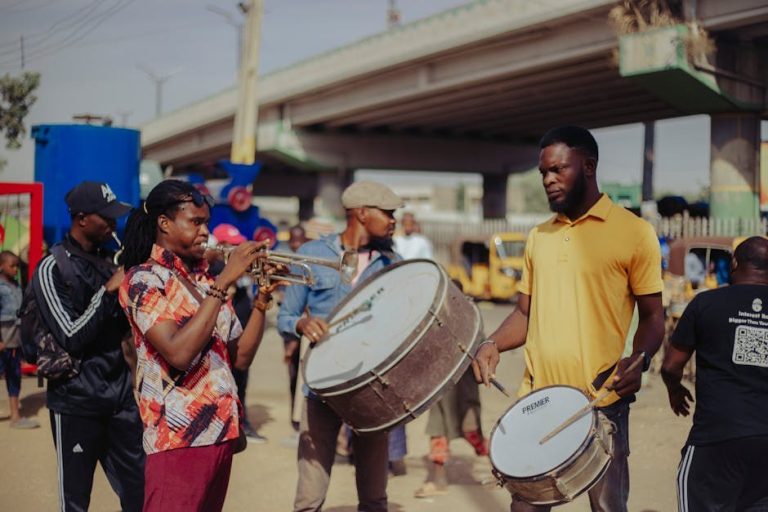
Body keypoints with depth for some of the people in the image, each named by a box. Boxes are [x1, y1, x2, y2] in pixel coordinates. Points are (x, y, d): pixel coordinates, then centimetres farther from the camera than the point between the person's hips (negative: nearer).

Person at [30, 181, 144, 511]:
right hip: (77, 402, -6)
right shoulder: (52, 269, -10)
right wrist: (109, 290, -18)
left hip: (121, 396, 6)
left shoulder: (109, 260, 9)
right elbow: (71, 339, -16)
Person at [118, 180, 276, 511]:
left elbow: (240, 358, 9)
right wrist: (224, 282, -21)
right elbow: (178, 353, -24)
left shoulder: (206, 280, 13)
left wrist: (263, 296, -1)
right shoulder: (144, 278, -8)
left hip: (222, 432, 7)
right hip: (179, 436, -7)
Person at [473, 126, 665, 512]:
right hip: (537, 398, 5)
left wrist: (639, 360, -20)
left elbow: (652, 316, -1)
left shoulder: (633, 232, -4)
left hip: (601, 402, -5)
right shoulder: (538, 237, 13)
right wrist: (494, 344, -2)